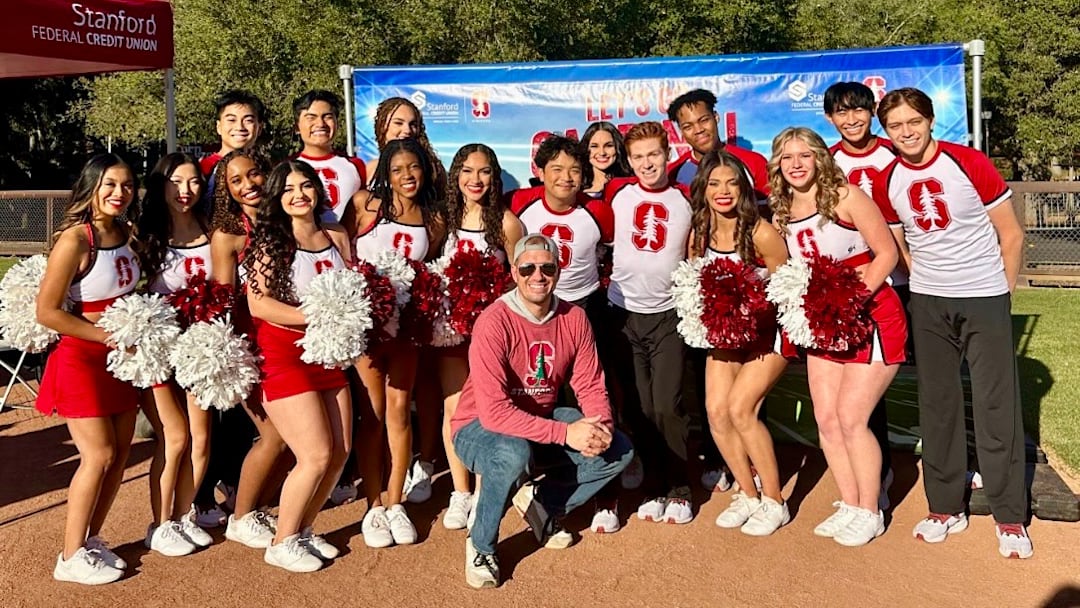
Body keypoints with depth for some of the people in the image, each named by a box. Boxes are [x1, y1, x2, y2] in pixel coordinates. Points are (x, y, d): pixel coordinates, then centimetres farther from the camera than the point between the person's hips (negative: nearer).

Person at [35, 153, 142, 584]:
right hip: (81, 359, -7)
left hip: (120, 358, 7)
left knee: (120, 453, 10)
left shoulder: (125, 233, 4)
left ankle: (91, 538, 27)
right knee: (98, 455, -5)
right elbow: (46, 312, -19)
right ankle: (71, 557, 11)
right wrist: (107, 336, -17)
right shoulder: (75, 239, -18)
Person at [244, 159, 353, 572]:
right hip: (284, 356, -6)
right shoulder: (269, 240, -7)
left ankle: (304, 530, 28)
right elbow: (258, 304, -17)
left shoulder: (337, 237, 8)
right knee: (316, 456, -8)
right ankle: (281, 543, 13)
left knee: (340, 452, 7)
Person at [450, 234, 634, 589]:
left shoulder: (574, 318, -7)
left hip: (542, 421, 6)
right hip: (479, 429, -6)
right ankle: (481, 546, -10)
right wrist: (566, 432, -36)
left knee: (619, 451, -8)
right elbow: (494, 412, -32)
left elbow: (590, 386, -3)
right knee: (514, 454, -39)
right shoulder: (494, 322, -26)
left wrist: (601, 426, -26)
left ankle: (541, 503, 11)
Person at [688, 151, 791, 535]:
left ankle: (774, 502, 2)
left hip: (769, 330, -5)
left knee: (740, 407, -17)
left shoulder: (760, 233, -20)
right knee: (716, 410, -6)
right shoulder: (698, 235, -4)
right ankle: (748, 495, 15)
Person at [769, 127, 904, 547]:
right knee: (826, 418, 5)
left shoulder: (845, 197, -12)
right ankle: (849, 505, 22)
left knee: (850, 417, -7)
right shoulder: (781, 215, 4)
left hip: (871, 318, -6)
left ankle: (870, 513, 11)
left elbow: (887, 253, -13)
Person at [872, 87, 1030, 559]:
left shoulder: (970, 163, -9)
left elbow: (1011, 234, -3)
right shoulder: (886, 184, 0)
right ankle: (945, 508, 19)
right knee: (936, 405, 7)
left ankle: (1010, 517, 12)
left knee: (997, 405, 0)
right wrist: (927, 282, 7)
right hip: (927, 305, 3)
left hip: (985, 298, -3)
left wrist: (1003, 295, 1)